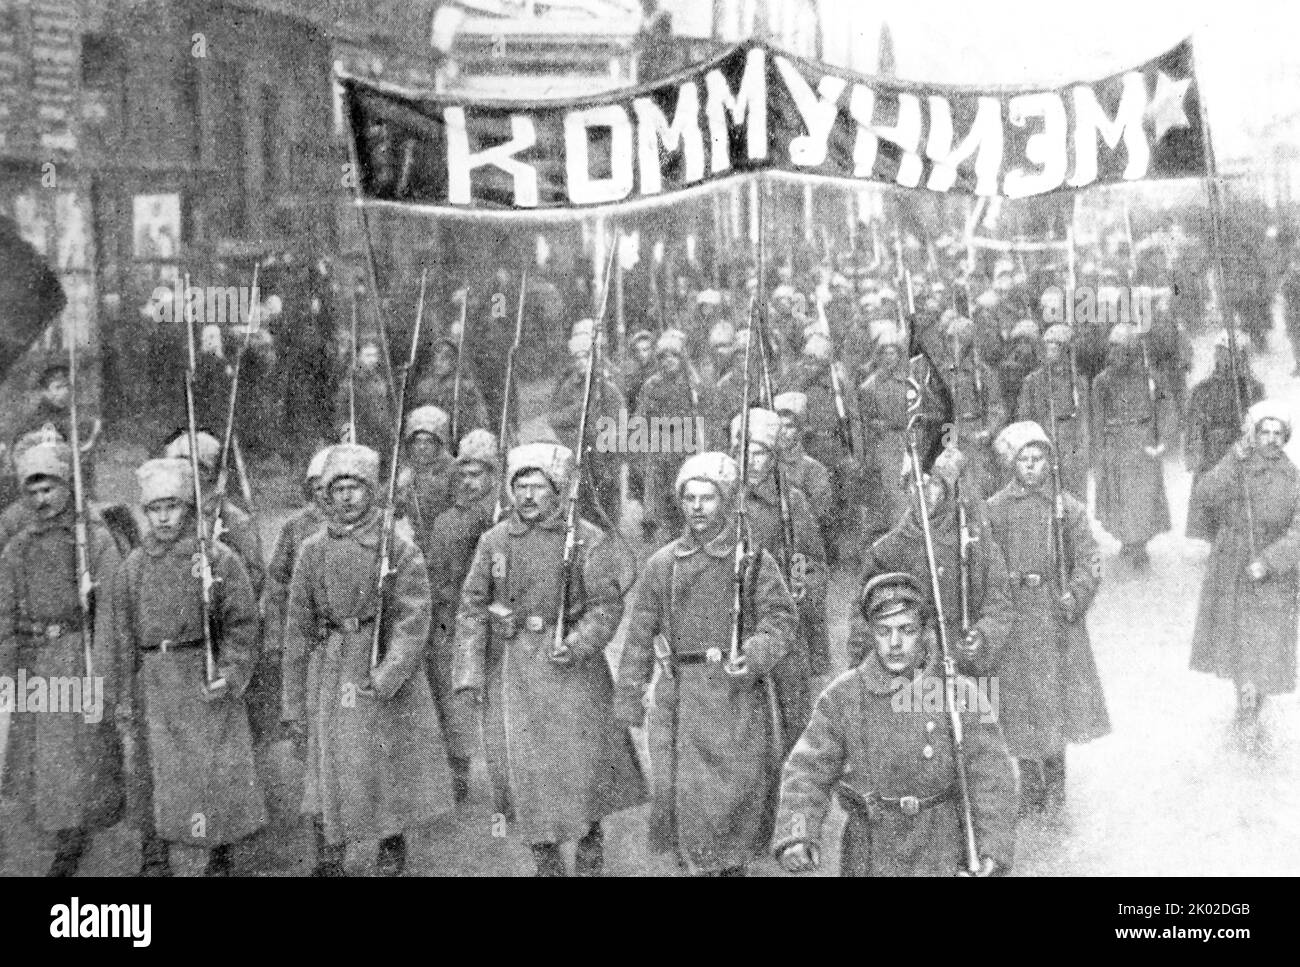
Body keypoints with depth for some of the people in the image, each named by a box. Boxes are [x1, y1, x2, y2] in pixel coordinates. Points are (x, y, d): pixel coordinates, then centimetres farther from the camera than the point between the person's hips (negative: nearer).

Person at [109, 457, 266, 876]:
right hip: (154, 691, 2)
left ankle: (220, 861, 20)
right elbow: (123, 642, 10)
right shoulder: (131, 569, 7)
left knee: (218, 779, 1)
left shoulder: (219, 559, -1)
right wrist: (126, 713, 8)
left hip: (208, 686, -2)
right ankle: (154, 865, 14)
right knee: (151, 782, 4)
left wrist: (230, 674, -14)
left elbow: (241, 623, 0)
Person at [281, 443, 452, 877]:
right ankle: (328, 864, 15)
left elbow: (413, 621, -8)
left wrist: (389, 675, -22)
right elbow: (298, 631, 8)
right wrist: (294, 705, 6)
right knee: (327, 774, 2)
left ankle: (391, 860, 27)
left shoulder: (399, 548, -3)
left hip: (389, 680, -2)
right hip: (329, 676, 2)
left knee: (392, 776, 8)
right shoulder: (312, 551, 5)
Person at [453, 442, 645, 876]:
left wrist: (577, 644, -21)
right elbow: (472, 606, 8)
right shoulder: (494, 541, 5)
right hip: (518, 665, 2)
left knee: (582, 755, 0)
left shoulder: (589, 540, -3)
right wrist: (470, 669, 2)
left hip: (574, 661, -2)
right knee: (528, 762, 1)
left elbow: (607, 604, -5)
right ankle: (546, 860, 15)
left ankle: (590, 842, 25)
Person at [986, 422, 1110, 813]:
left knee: (1060, 691, 5)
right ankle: (1031, 785, 16)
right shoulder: (994, 510, 0)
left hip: (1057, 615, 1)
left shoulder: (1068, 508, 3)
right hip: (1013, 616, -1)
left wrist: (1075, 594, -13)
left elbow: (1089, 561, 2)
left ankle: (1055, 777, 25)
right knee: (1021, 698, 3)